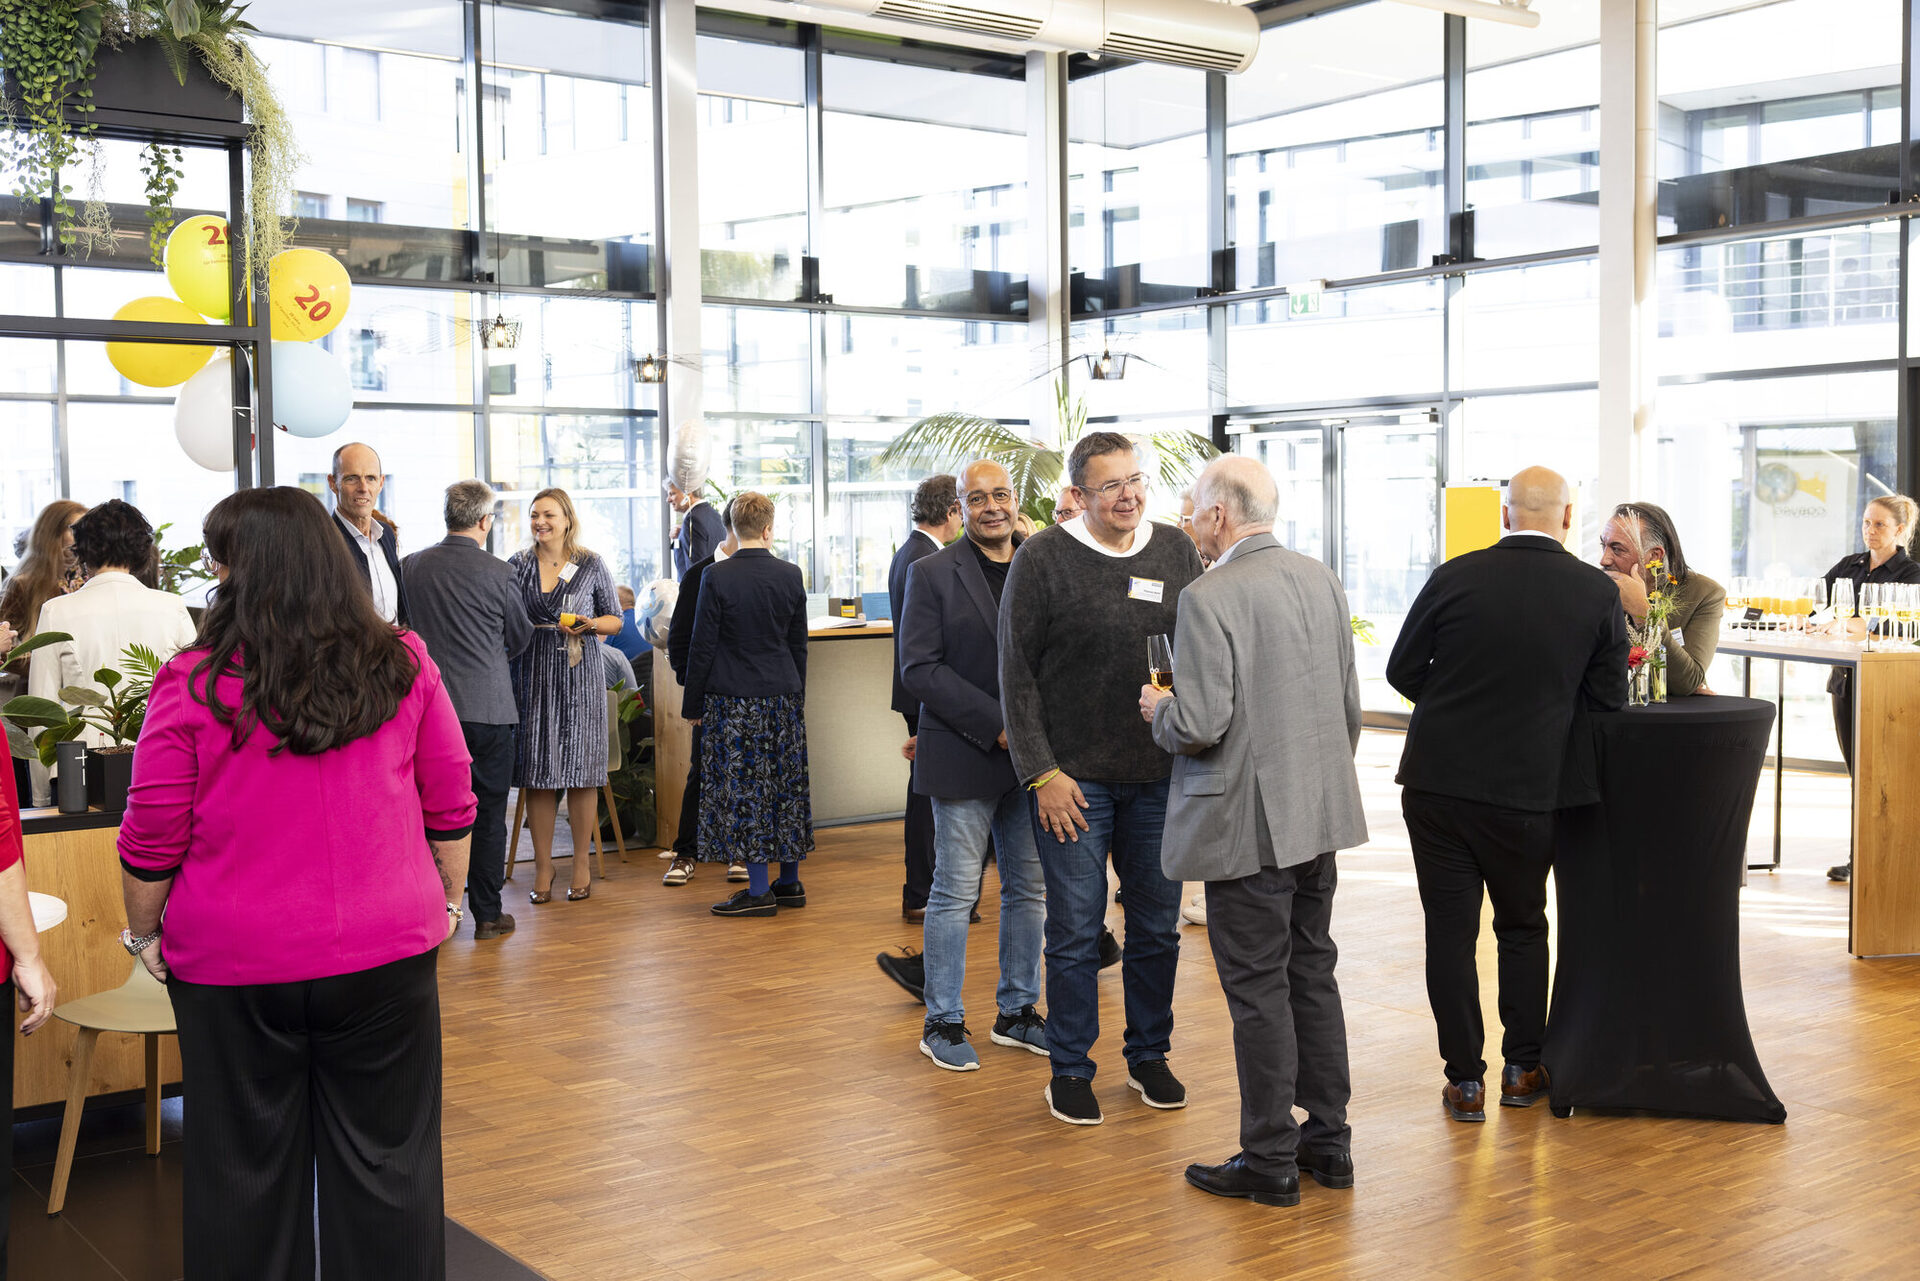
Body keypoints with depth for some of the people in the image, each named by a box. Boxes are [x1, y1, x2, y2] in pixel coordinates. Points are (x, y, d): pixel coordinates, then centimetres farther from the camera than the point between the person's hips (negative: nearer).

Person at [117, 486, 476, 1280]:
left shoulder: (192, 686, -11)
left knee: (244, 1167, 14)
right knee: (387, 1160, 13)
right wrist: (446, 900, 17)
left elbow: (151, 840, -4)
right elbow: (451, 805, 4)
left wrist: (144, 933, 11)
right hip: (386, 949, 2)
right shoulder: (403, 664, -4)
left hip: (235, 963, -1)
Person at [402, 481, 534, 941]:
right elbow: (521, 638, 5)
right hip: (487, 707, -3)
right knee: (488, 812, 5)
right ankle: (487, 915, 10)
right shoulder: (498, 573, -9)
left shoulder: (413, 566, 0)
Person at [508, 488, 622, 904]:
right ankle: (543, 867, 10)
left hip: (579, 676, -1)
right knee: (537, 772, 1)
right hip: (532, 676, 2)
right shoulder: (516, 565, 8)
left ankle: (582, 865, 10)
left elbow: (615, 619, 9)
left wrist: (589, 625, -10)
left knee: (580, 770, -1)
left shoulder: (591, 565, 4)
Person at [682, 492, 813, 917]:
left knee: (743, 789, 0)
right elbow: (798, 645, 8)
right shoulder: (790, 575, 1)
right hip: (784, 696, 4)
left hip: (733, 699, -4)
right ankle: (790, 882, 21)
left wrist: (692, 704, 1)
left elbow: (702, 647, -8)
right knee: (786, 786, 12)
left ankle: (759, 891, 0)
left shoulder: (717, 577, -10)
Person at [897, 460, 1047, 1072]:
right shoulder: (932, 573, -3)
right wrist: (996, 725, -16)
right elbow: (919, 669, -10)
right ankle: (942, 1023, 13)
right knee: (955, 893, 1)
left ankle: (1017, 1011, 25)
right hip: (965, 758, -4)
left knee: (1030, 889, 11)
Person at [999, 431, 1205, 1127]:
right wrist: (1042, 772, -9)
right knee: (1075, 931, 2)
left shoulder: (1177, 552, 5)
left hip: (1161, 776, 4)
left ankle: (1149, 1056, 30)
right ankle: (1070, 1071, 18)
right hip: (1073, 778, -3)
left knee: (1158, 926, 12)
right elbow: (1017, 673, -5)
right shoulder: (1042, 558, -6)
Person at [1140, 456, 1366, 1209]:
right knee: (1313, 977, 16)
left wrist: (1159, 710, -1)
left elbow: (1201, 724, -22)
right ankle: (1328, 1143, 26)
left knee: (1258, 991, 2)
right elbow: (1350, 703, 12)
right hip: (1320, 814, 8)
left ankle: (1270, 1164, 12)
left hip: (1248, 822, -8)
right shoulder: (1321, 579, 7)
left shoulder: (1208, 598, -17)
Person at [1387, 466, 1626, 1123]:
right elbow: (1608, 698, 0)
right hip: (1529, 788, 1)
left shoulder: (1455, 576, -8)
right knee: (1522, 926, 19)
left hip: (1437, 781, -1)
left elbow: (1401, 669, 0)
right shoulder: (1597, 592, -6)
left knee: (1450, 928, 8)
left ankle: (1465, 1079, 13)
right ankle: (1523, 1069, 26)